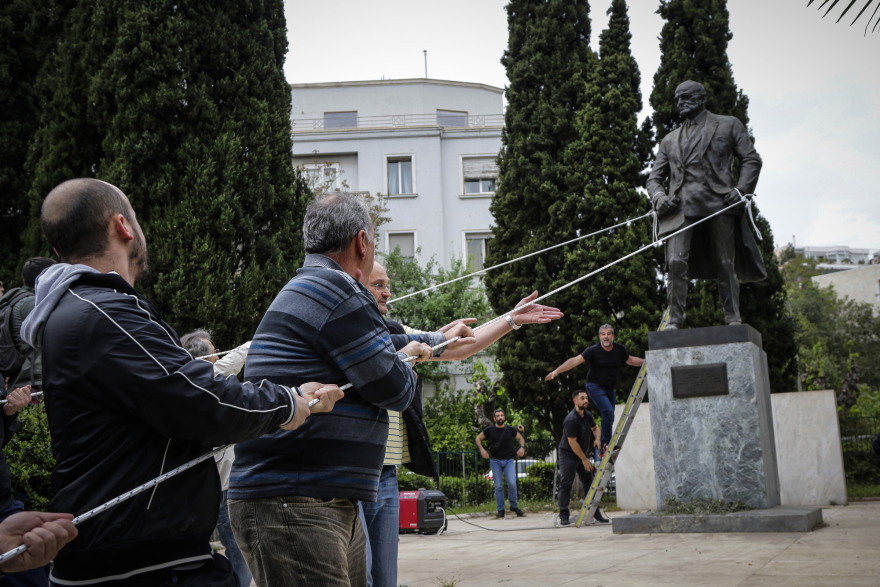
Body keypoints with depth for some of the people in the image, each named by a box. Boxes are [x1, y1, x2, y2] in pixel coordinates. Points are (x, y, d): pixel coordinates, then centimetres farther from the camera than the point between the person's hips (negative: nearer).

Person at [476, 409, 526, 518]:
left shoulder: (510, 429, 3)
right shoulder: (490, 430, 1)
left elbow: (520, 438, 19)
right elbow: (478, 438, 14)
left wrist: (522, 447, 0)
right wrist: (482, 449, 0)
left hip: (508, 460, 0)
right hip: (495, 461, 0)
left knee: (512, 483, -14)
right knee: (498, 486, 0)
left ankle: (514, 506, 5)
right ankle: (500, 510, 9)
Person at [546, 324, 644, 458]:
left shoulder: (619, 349, 0)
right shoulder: (593, 350, -15)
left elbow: (631, 360, 20)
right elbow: (576, 360, -24)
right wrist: (557, 371, -33)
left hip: (609, 389, 6)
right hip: (595, 386, -6)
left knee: (609, 419, 9)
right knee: (608, 411, -24)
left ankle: (602, 451, 22)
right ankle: (605, 444, -17)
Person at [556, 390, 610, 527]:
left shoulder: (588, 415, 2)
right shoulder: (571, 420, -23)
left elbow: (595, 428, 21)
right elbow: (572, 442, -22)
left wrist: (597, 439, -3)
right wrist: (584, 459, -15)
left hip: (582, 454, 8)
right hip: (568, 455, -8)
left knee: (589, 483, 9)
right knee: (565, 485, -10)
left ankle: (595, 514, 15)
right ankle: (563, 517, -11)